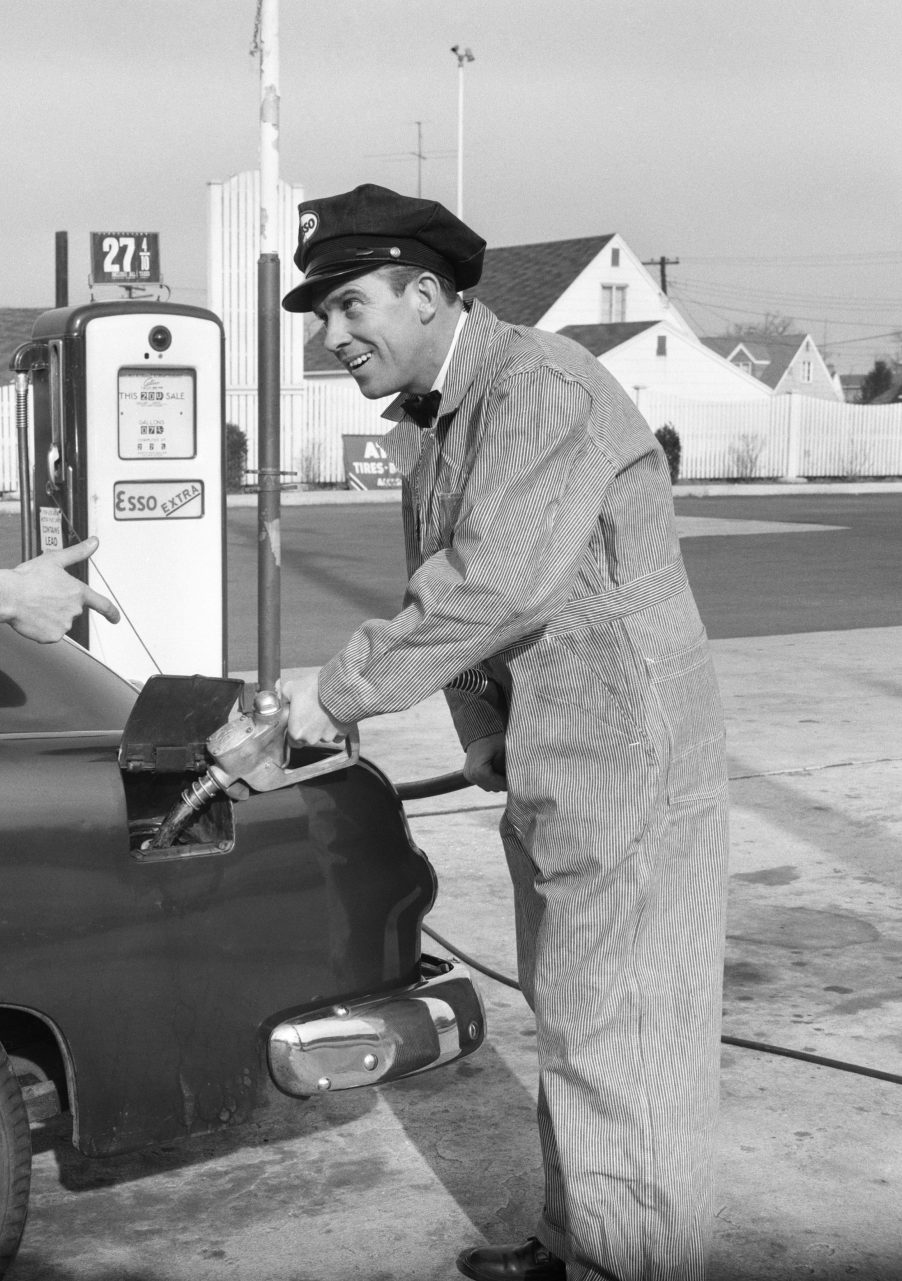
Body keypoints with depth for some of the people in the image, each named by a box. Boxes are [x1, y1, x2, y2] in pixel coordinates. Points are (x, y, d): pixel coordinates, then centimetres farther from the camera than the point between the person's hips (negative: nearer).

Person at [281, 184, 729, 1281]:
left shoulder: (542, 389, -19)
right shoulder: (428, 420, 12)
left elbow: (491, 585, -28)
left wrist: (339, 692, -21)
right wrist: (485, 737, 3)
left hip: (628, 764, -10)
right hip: (549, 772, 10)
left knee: (620, 1038, -3)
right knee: (569, 1022, 19)